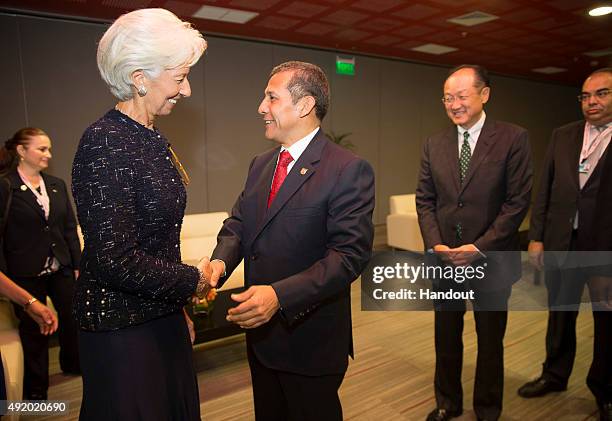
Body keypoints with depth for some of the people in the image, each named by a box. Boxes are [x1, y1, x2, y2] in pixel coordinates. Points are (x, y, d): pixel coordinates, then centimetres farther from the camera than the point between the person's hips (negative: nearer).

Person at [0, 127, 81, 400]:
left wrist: (77, 265, 6)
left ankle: (72, 362, 40)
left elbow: (70, 228, 8)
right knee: (34, 329, 10)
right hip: (27, 273, -4)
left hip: (61, 268, 4)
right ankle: (36, 388, 30)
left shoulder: (57, 185, 7)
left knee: (72, 316, 12)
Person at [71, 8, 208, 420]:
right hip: (122, 329, -8)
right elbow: (115, 260, -25)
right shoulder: (106, 142, -20)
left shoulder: (152, 139, 7)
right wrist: (192, 281, -12)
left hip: (162, 317, 8)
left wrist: (179, 308, 14)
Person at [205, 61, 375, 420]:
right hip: (259, 331, 7)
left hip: (310, 340, -6)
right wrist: (221, 261, -14)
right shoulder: (260, 165, 7)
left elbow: (350, 254, -23)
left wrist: (280, 295, -32)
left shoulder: (349, 170, -17)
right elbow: (238, 224, 8)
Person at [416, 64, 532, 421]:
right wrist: (435, 244, -8)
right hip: (444, 259, 3)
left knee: (490, 340, 15)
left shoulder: (513, 138, -6)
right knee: (446, 338, 16)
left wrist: (480, 247, -16)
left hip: (492, 260, -3)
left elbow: (518, 201, -10)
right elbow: (425, 200, 5)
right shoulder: (434, 144, 4)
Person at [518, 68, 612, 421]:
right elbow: (545, 189, 6)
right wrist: (537, 236, 2)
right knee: (560, 314, 16)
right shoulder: (563, 136, 6)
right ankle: (555, 375, 36)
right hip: (562, 243, 3)